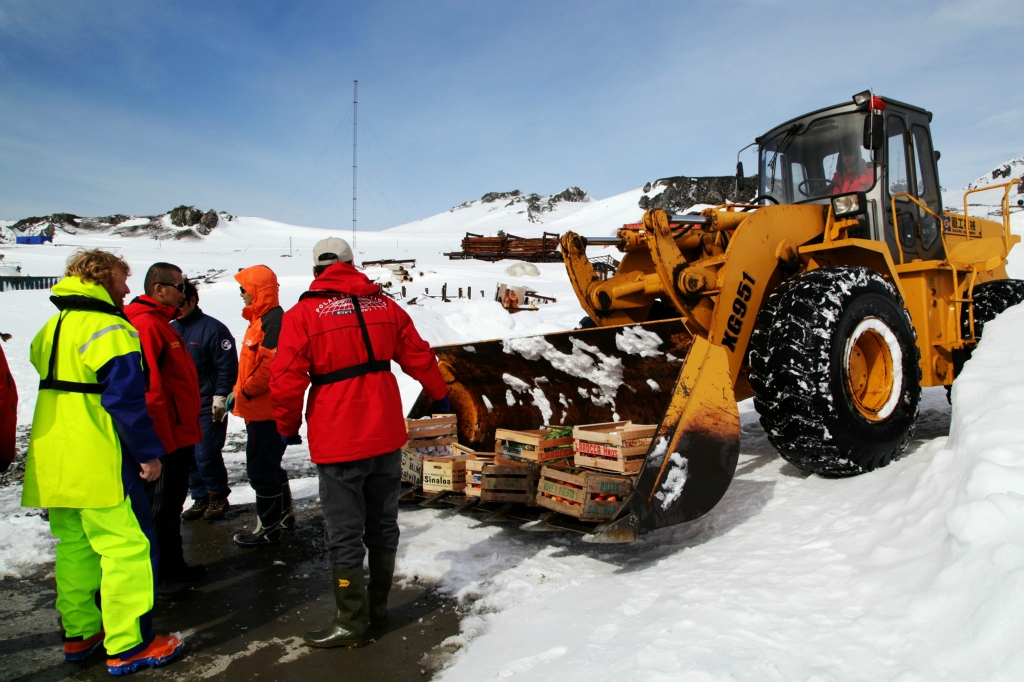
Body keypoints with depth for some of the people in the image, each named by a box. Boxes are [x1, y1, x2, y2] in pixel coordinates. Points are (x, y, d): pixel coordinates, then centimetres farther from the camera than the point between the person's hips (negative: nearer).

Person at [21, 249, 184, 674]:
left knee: (75, 545, 18)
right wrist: (149, 452, -14)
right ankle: (127, 647, 1)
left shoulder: (52, 328, 15)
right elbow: (124, 398, -20)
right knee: (128, 545, -3)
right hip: (98, 464, -9)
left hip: (53, 463, 10)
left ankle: (79, 633, 28)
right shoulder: (108, 328, -14)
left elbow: (52, 387, 21)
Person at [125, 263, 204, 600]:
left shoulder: (161, 323, 16)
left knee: (172, 505, 19)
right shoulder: (146, 324, -18)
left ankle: (174, 567, 32)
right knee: (158, 509, 1)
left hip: (178, 436, 10)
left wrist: (190, 427, 22)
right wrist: (162, 439, -24)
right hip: (165, 441, -10)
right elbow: (148, 387, -25)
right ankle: (156, 579, 13)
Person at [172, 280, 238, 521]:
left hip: (207, 405, -7)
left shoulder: (213, 328, -9)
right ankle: (201, 498, 22)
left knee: (206, 455, -7)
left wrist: (220, 397, -14)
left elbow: (227, 366, -11)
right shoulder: (170, 329, 12)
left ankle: (218, 497, 12)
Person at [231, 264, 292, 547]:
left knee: (260, 468, -2)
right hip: (260, 409, 11)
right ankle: (284, 514, 33)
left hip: (266, 410, -11)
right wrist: (240, 391, 14)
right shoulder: (261, 319, 15)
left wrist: (247, 390, -16)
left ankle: (268, 528, 10)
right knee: (269, 465, 20)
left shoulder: (273, 320, -19)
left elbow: (272, 365, -27)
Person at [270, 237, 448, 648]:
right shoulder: (384, 305, 6)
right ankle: (377, 609, 30)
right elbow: (419, 357, 12)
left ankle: (351, 624, 17)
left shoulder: (303, 314, -7)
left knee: (344, 534, 6)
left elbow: (286, 381, -11)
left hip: (338, 443, -5)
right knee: (383, 525, 17)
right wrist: (440, 395, 29)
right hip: (387, 436, 5)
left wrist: (288, 428, 6)